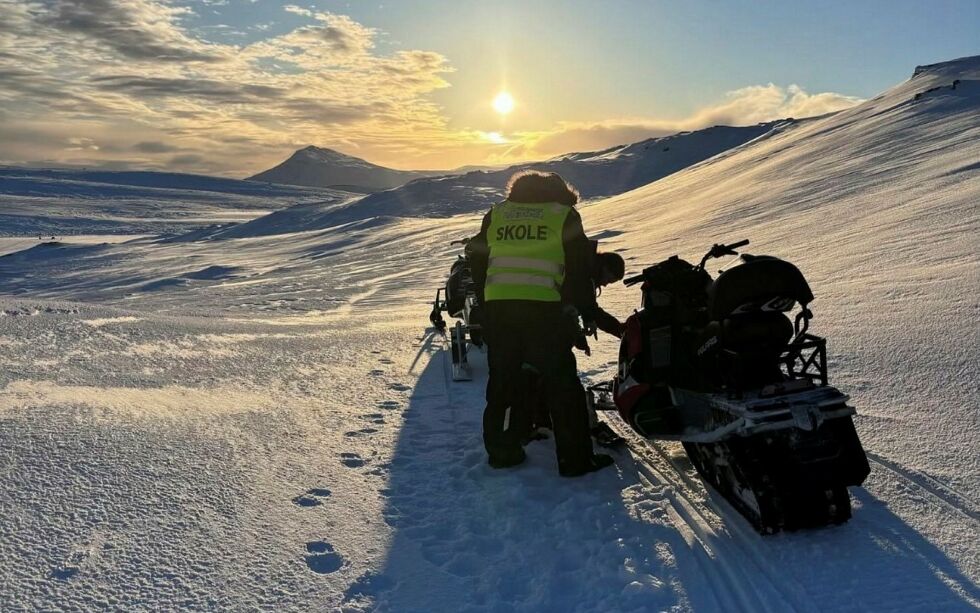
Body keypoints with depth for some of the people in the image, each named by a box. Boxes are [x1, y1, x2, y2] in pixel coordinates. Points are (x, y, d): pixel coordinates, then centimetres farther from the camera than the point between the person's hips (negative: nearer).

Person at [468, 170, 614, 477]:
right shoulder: (564, 215, 7)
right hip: (543, 310, -4)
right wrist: (588, 311, 11)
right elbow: (579, 268, 3)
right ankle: (575, 459, 9)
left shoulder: (495, 214, 17)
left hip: (496, 310, 4)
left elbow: (477, 263, 18)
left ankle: (501, 450, 23)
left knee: (502, 382, 16)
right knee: (562, 385, 5)